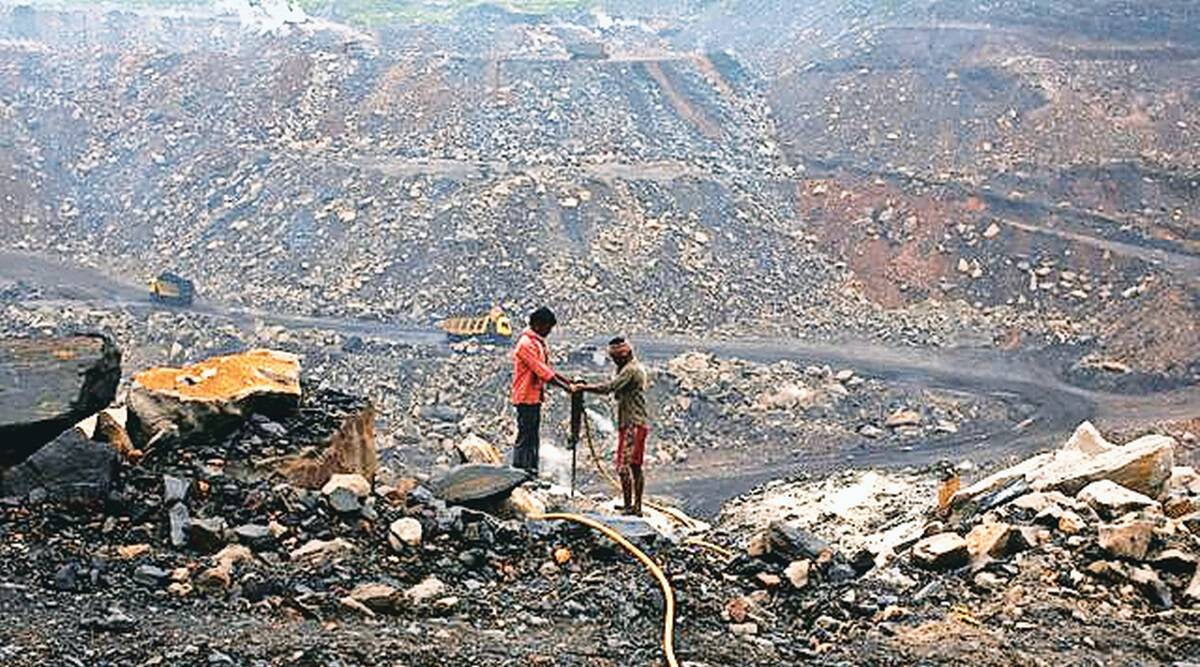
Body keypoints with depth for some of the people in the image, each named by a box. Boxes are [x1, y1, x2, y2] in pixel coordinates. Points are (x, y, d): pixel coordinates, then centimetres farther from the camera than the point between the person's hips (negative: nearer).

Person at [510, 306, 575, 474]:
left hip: (535, 397, 10)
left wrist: (569, 382, 8)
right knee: (524, 436, -7)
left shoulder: (539, 342, 14)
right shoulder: (526, 343, -17)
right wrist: (565, 387, -22)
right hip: (526, 397, -10)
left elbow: (547, 369, 18)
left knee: (533, 437, 13)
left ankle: (531, 470, 19)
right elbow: (541, 371, -22)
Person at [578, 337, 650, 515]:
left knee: (624, 466, -11)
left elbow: (608, 388, -24)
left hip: (632, 425, -11)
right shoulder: (638, 368, 19)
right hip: (639, 424, 11)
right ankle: (637, 506, 17)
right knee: (635, 466, 12)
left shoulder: (630, 370, -14)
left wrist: (584, 388, -18)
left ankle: (628, 506, -12)